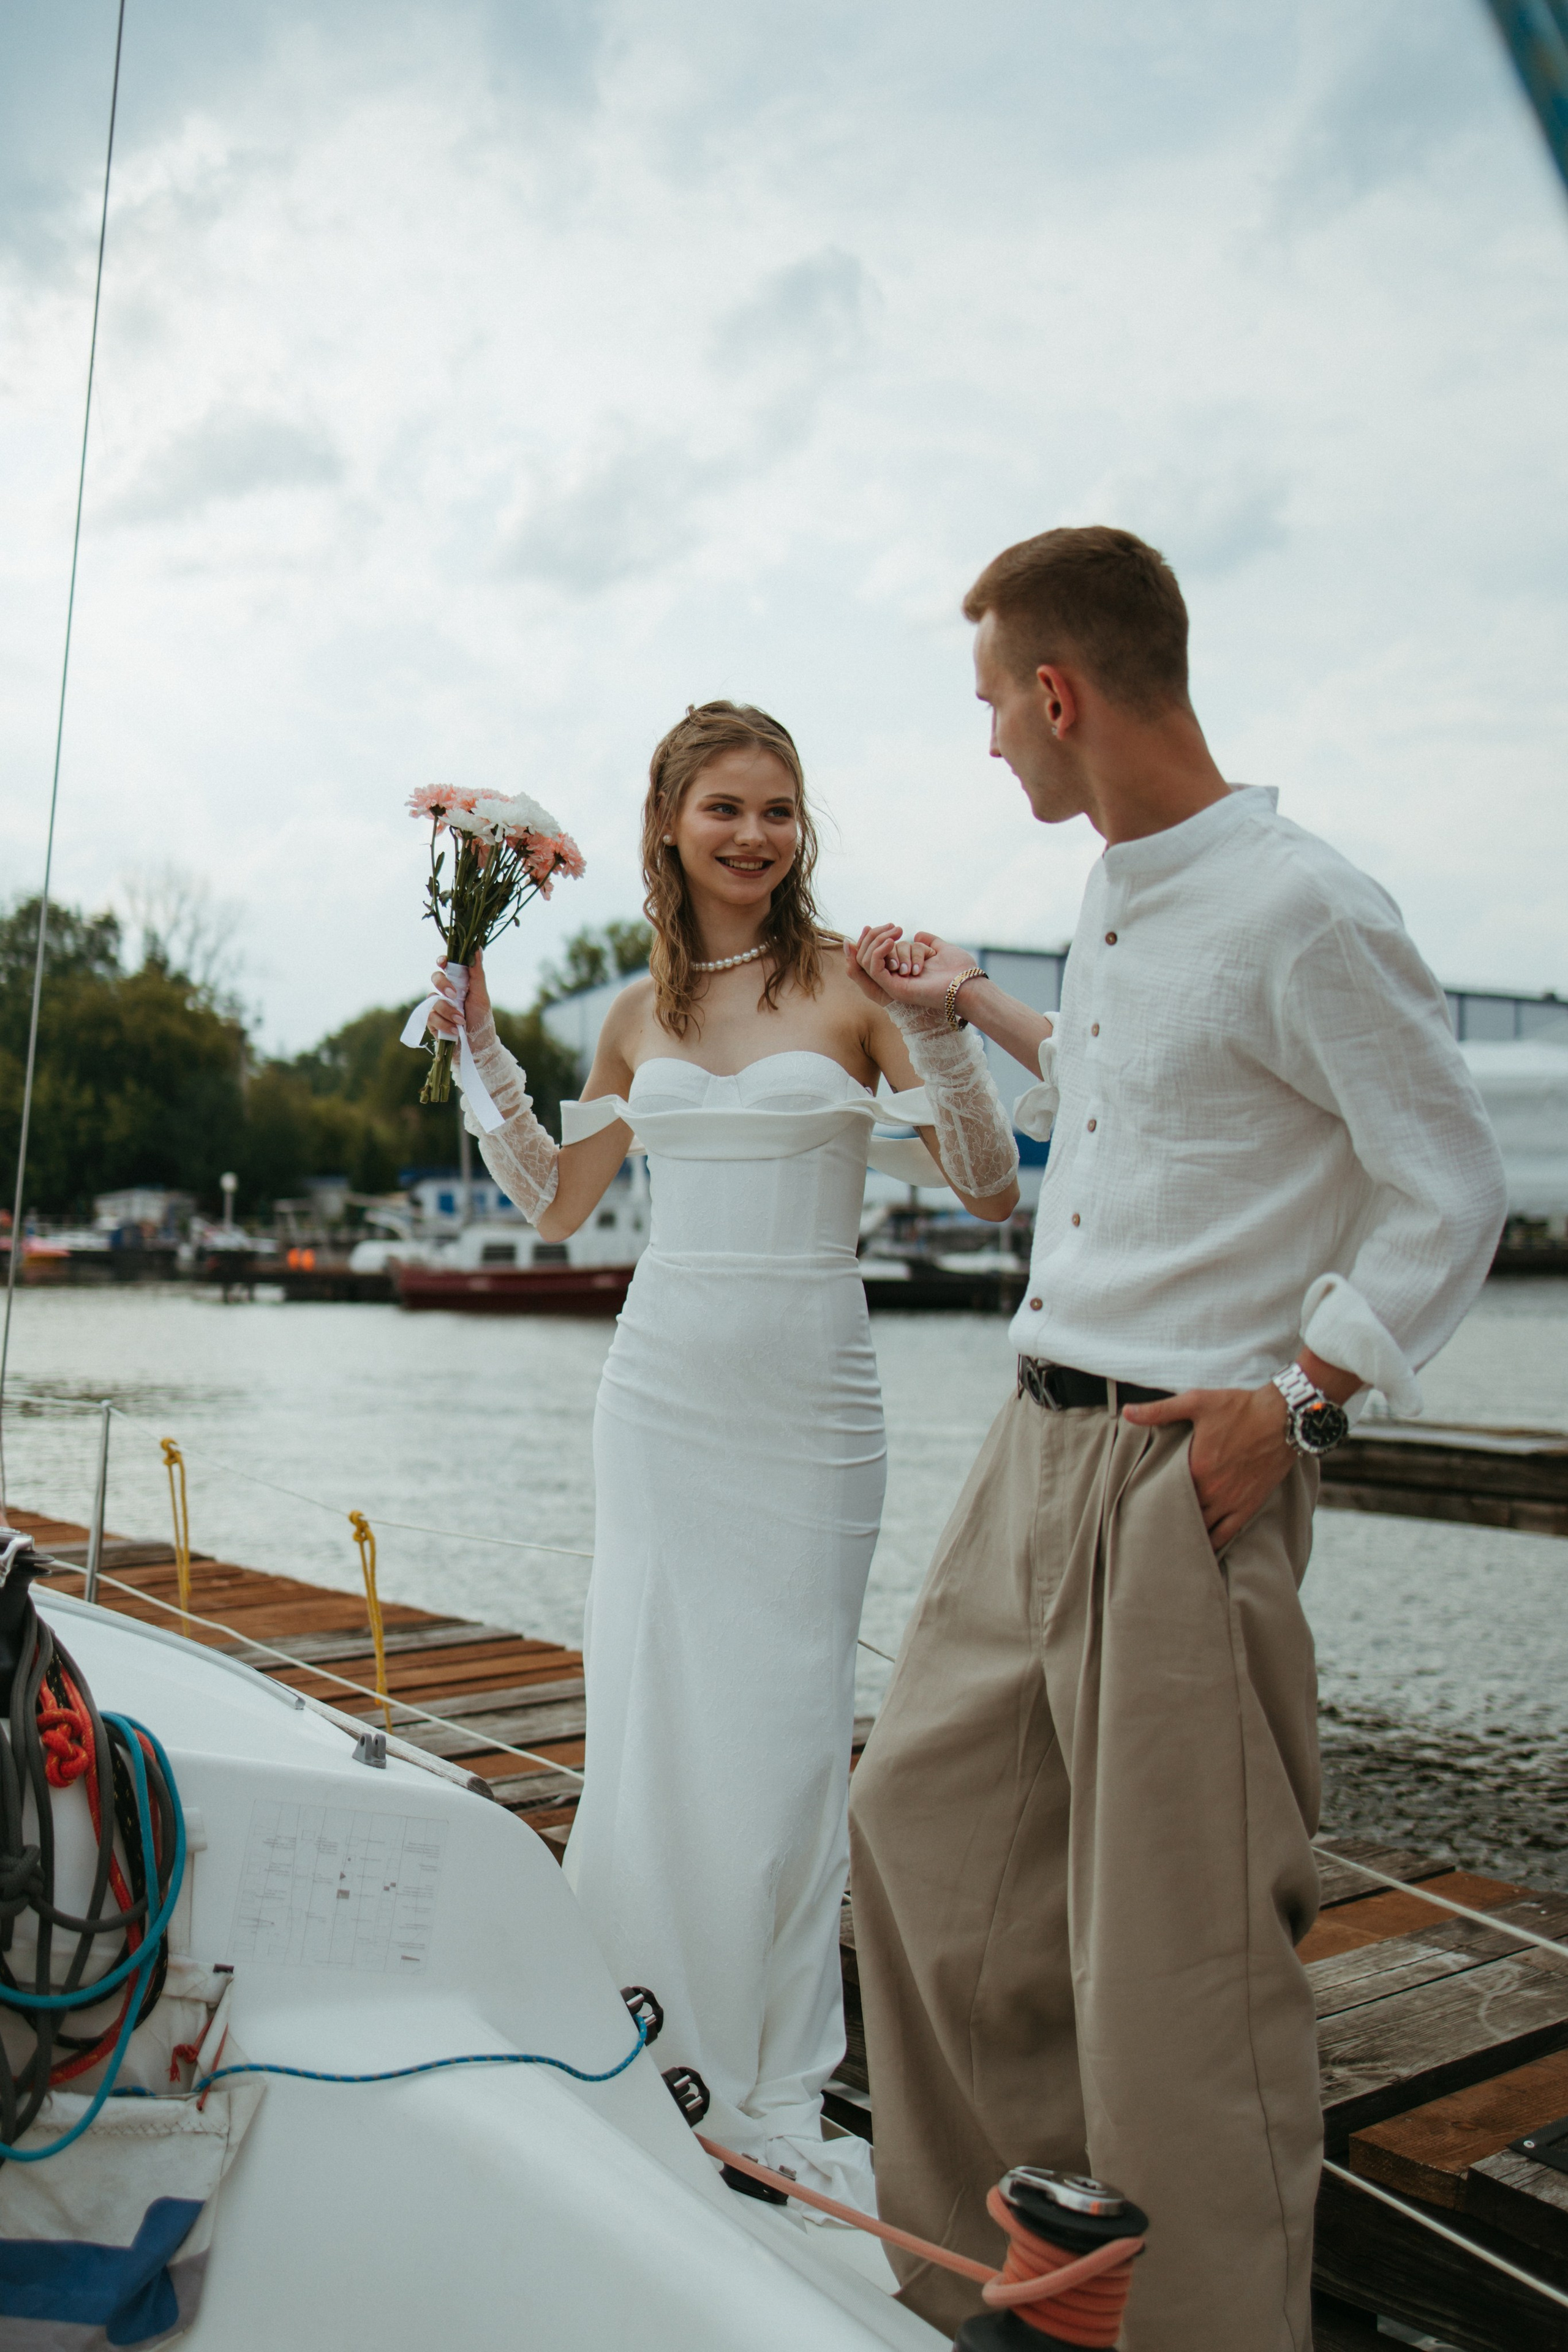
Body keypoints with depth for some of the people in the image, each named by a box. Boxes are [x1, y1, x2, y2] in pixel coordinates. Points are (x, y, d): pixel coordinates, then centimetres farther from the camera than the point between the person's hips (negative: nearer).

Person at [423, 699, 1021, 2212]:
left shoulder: (853, 983, -2)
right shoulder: (640, 1012, 9)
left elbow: (988, 1191, -7)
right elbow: (554, 1204, 17)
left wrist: (934, 1025, -19)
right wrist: (483, 1048, 9)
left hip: (808, 1401, -2)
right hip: (663, 1391, 3)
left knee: (788, 1735, 5)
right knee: (651, 1729, 7)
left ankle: (777, 2091, 22)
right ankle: (656, 2061, 26)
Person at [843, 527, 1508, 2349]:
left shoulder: (1302, 913, -14)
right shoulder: (1113, 902, 12)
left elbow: (1448, 1192, -10)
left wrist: (1294, 1399, -14)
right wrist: (970, 1006, 34)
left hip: (1188, 1466, -9)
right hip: (1042, 1443, 9)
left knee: (1178, 1939, 0)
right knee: (926, 1819, 15)